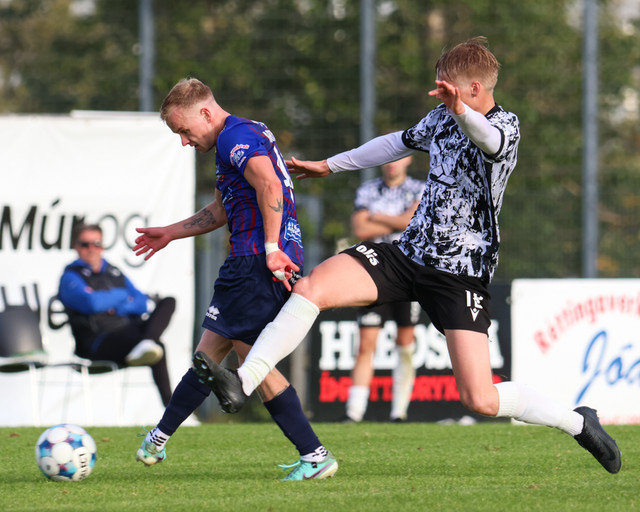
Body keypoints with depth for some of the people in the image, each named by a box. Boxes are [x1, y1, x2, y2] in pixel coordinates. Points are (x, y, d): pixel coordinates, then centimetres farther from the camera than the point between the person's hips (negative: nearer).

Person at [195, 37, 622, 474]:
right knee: (310, 287, -17)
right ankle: (244, 381, -21)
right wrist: (330, 165, 35)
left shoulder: (506, 125, -13)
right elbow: (400, 143, 28)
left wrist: (461, 112, -62)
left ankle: (578, 422, 11)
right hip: (409, 253, 6)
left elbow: (487, 139, -39)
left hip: (461, 274, -6)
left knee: (480, 400, -14)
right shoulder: (441, 118, 8)